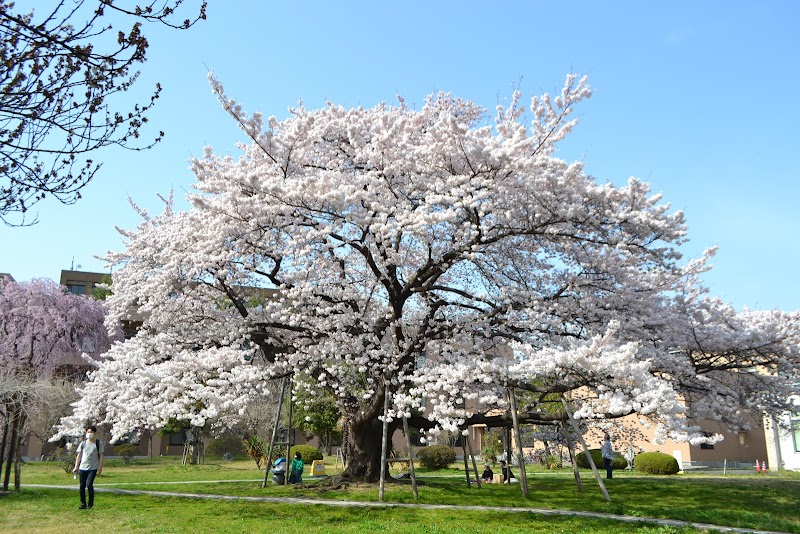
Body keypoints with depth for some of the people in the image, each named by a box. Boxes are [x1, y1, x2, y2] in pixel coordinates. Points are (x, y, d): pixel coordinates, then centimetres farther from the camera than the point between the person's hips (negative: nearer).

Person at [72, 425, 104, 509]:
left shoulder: (98, 443, 3)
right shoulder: (83, 443, 10)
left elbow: (101, 456, 2)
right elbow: (79, 455, 11)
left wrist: (100, 467, -5)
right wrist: (76, 467, 4)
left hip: (93, 468, -3)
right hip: (82, 468, 3)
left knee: (89, 484, -15)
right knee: (82, 486, 4)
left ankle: (91, 502, 5)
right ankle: (83, 504, 16)